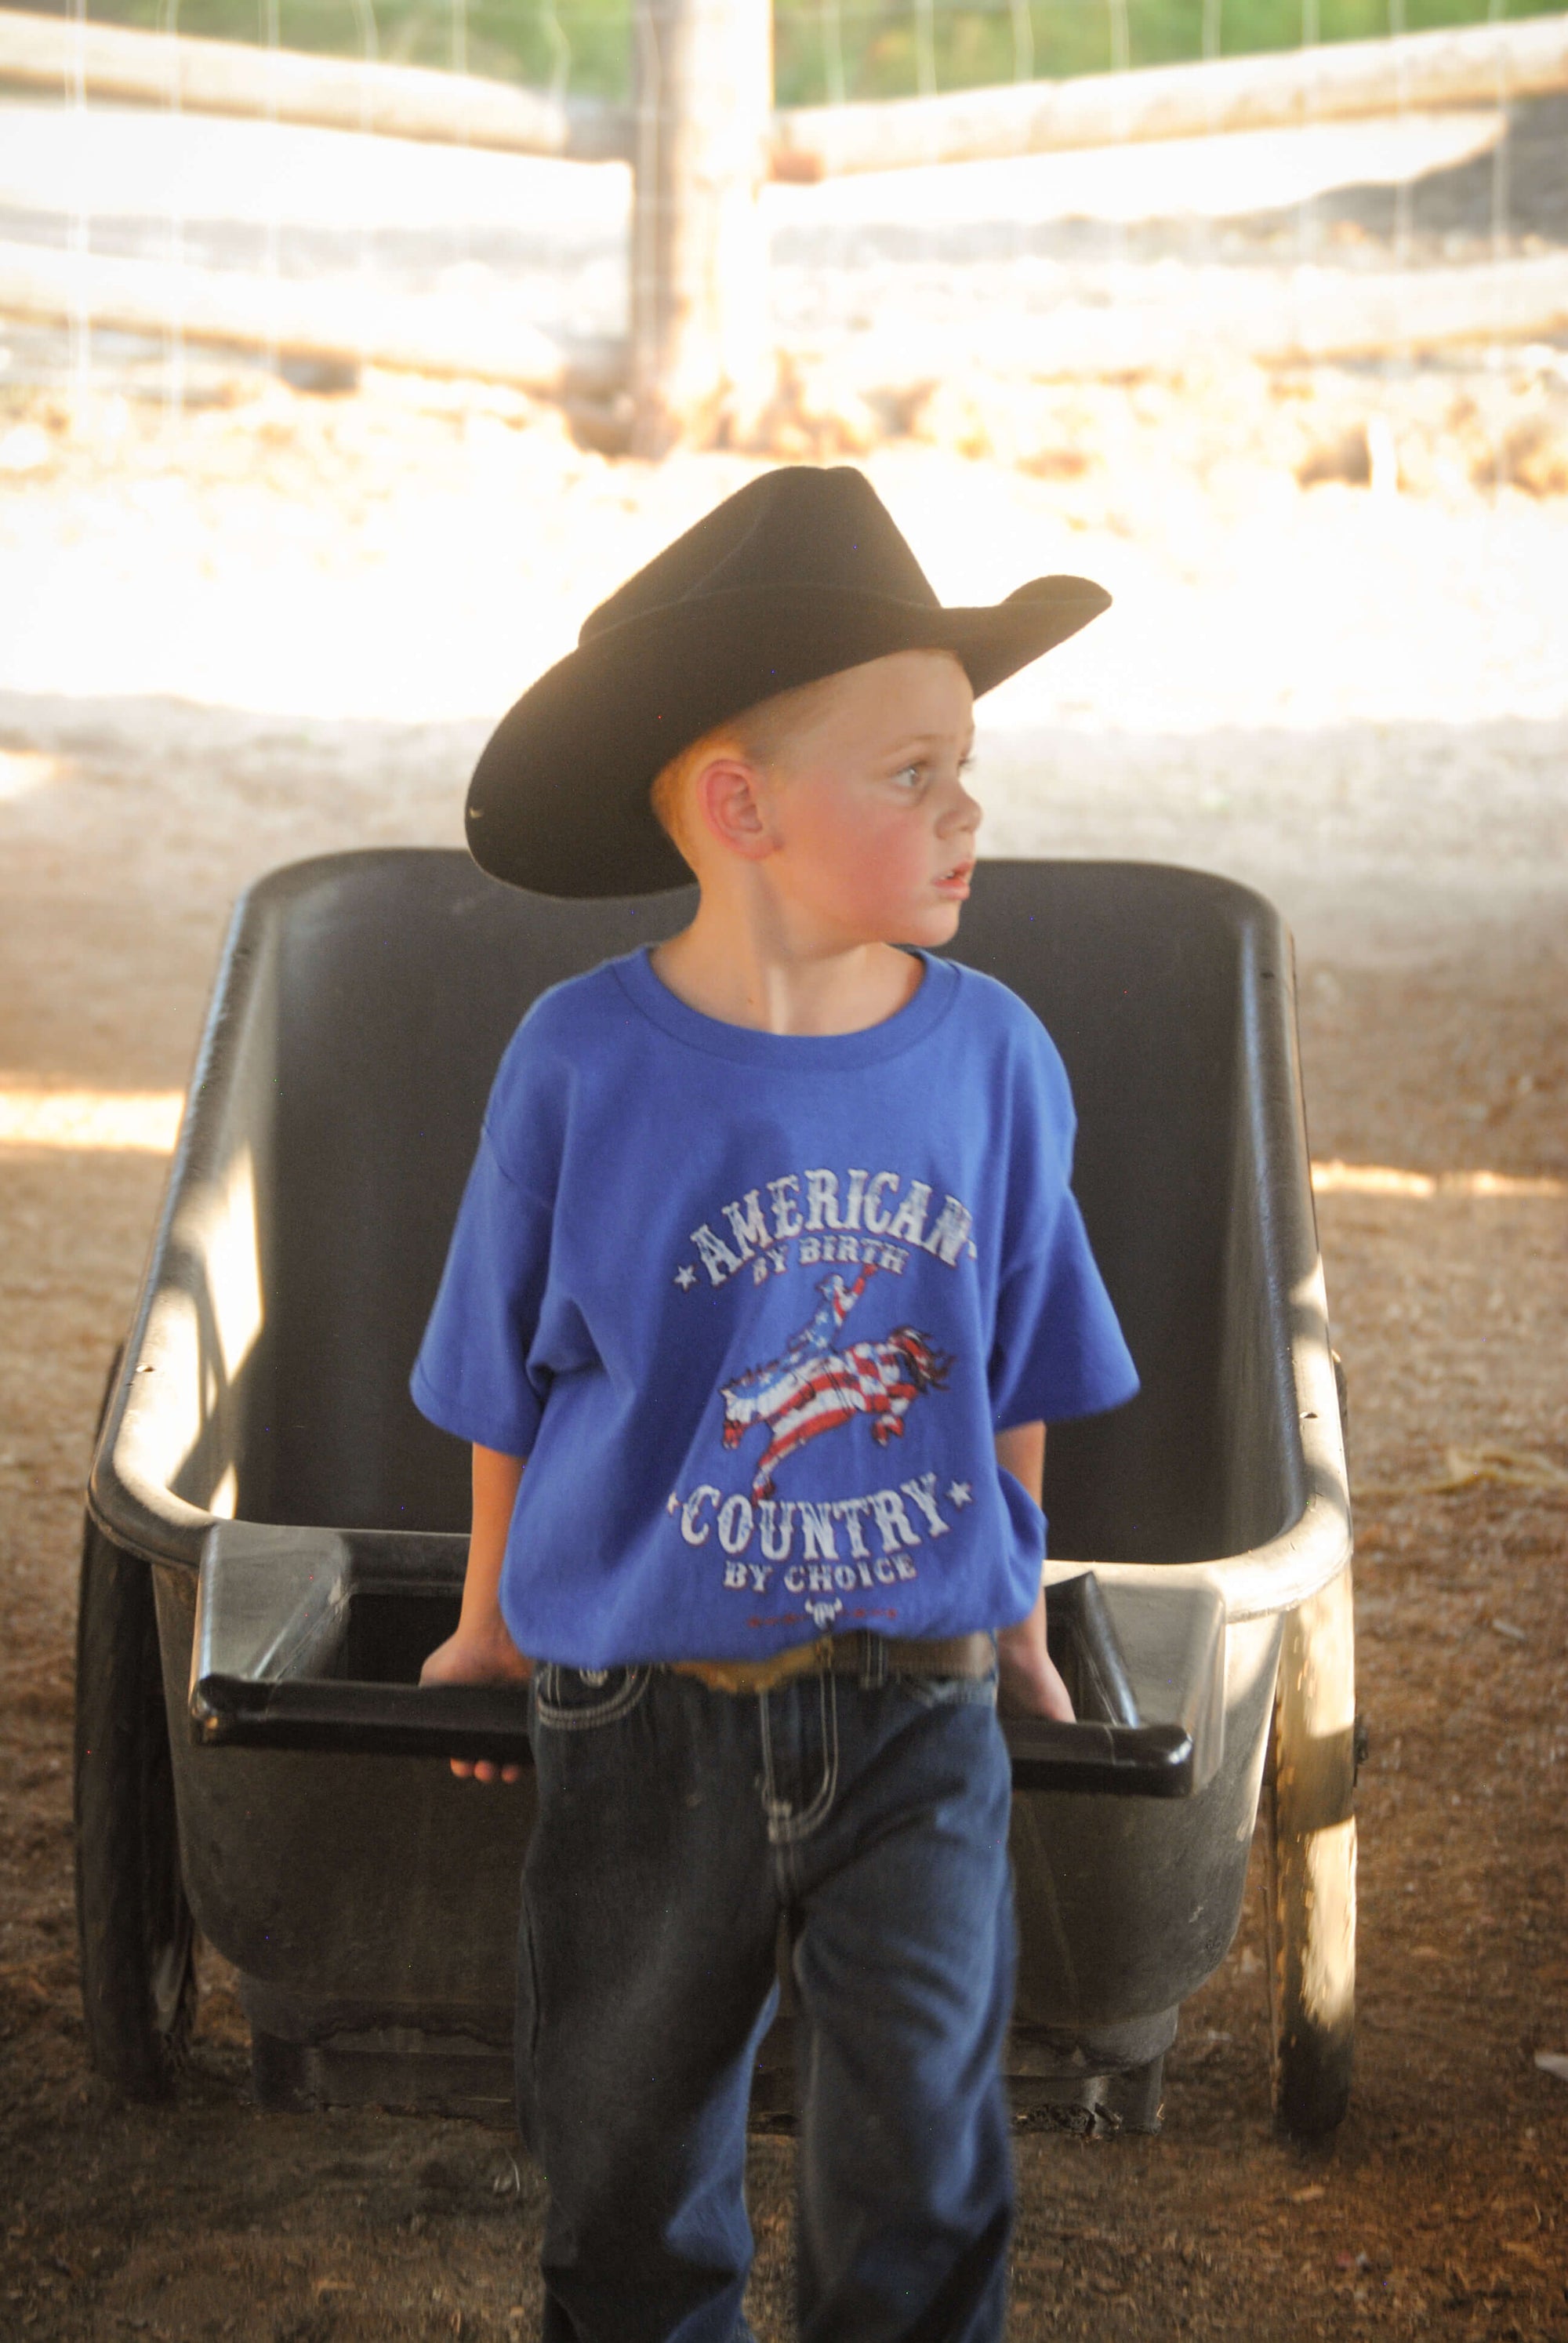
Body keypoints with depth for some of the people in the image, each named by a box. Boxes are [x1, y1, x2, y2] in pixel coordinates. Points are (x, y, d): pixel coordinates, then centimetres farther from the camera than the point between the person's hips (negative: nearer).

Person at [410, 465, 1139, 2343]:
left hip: (919, 1706, 1)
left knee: (922, 2170, 7)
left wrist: (1014, 1613, 18)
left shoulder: (991, 1056, -7)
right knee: (630, 2147, 17)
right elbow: (510, 1390, 1)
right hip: (647, 1708, -1)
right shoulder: (583, 1062, -13)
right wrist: (495, 1626, 12)